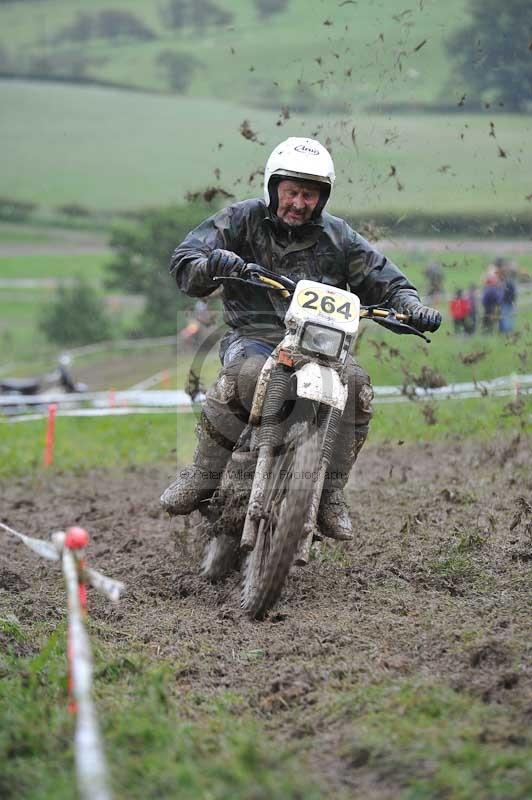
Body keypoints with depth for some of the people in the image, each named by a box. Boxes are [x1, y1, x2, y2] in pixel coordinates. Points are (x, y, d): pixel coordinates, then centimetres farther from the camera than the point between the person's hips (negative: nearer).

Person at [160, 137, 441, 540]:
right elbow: (185, 259, -5)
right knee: (245, 375, -39)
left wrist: (412, 306, -8)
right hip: (254, 336, -2)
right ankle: (202, 475, -23)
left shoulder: (337, 236, 11)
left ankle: (332, 493, -17)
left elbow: (382, 278, 13)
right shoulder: (242, 220, 4)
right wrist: (211, 264, -30)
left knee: (356, 384, -29)